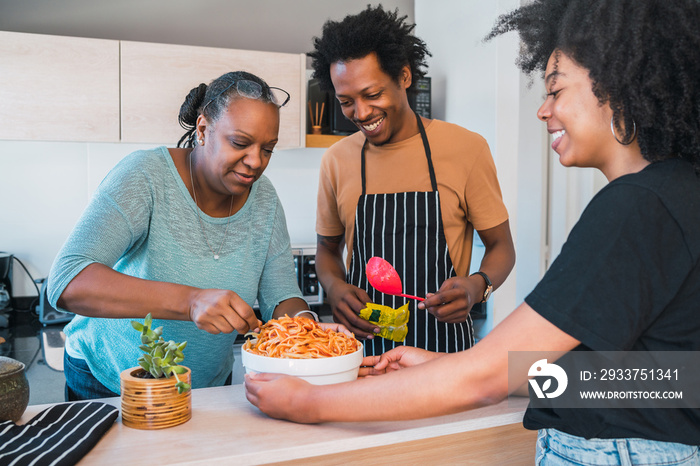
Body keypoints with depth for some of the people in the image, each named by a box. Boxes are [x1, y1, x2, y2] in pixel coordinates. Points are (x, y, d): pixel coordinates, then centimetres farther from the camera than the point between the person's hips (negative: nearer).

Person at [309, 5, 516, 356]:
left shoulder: (466, 148, -6)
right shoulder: (336, 160, 3)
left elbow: (501, 246, 2)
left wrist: (477, 286, -18)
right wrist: (334, 287, -7)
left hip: (445, 347, -2)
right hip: (362, 342, 2)